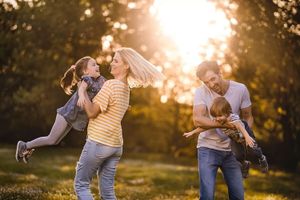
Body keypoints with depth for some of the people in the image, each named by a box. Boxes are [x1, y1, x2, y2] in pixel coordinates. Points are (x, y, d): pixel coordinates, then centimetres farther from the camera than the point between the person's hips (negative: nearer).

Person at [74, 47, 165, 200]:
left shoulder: (111, 85, -16)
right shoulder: (126, 88, 11)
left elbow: (91, 112, -15)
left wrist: (82, 90, -6)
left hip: (98, 143, -8)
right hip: (116, 145, 8)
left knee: (81, 184, 4)